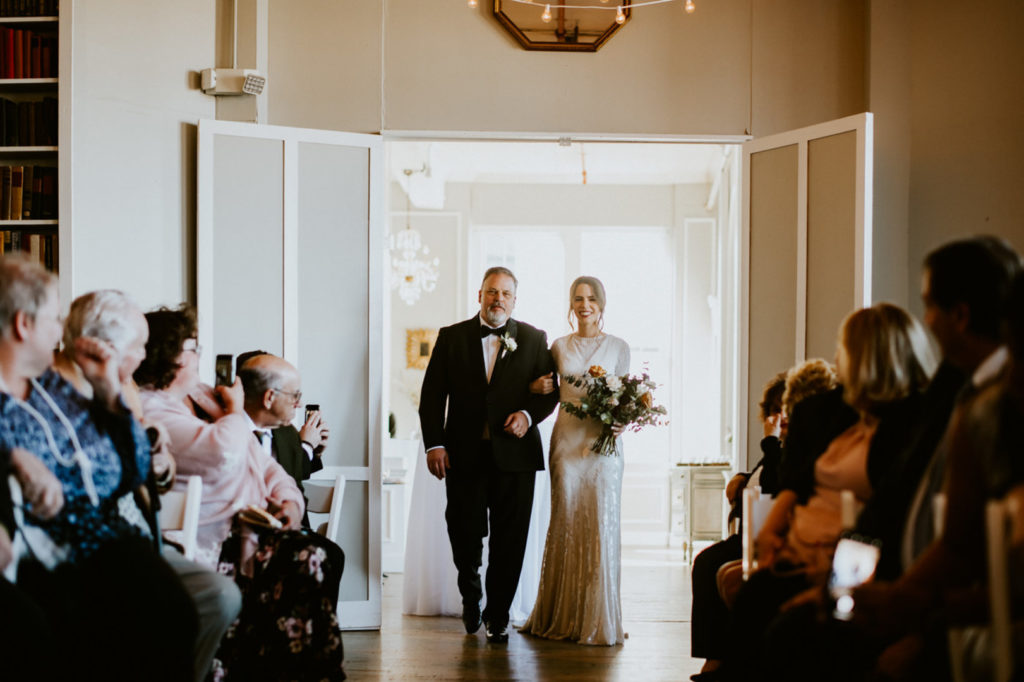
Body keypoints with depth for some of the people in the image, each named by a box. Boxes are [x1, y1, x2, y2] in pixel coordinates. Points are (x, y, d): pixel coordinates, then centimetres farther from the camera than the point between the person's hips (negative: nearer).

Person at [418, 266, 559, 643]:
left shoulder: (533, 339, 9)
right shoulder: (451, 337, 8)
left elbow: (550, 389, 9)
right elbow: (432, 394, 5)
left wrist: (528, 414, -11)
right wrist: (434, 444, -5)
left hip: (514, 453, 0)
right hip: (465, 454, 0)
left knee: (509, 539, 1)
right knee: (464, 534, -1)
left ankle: (498, 615, 16)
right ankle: (471, 594, 29)